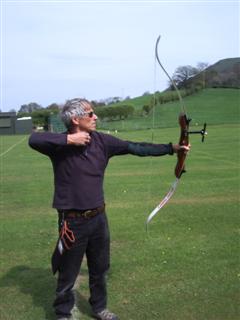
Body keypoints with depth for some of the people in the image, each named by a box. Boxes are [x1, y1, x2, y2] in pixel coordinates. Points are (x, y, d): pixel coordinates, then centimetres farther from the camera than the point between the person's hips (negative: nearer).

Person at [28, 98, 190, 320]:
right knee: (68, 274, 12)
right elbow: (34, 139, -30)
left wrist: (172, 148, -3)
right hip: (73, 221, -5)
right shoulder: (61, 145, -14)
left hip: (98, 217, 5)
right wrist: (69, 139, -30)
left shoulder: (101, 140, -2)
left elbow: (135, 148, -1)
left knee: (100, 269, 22)